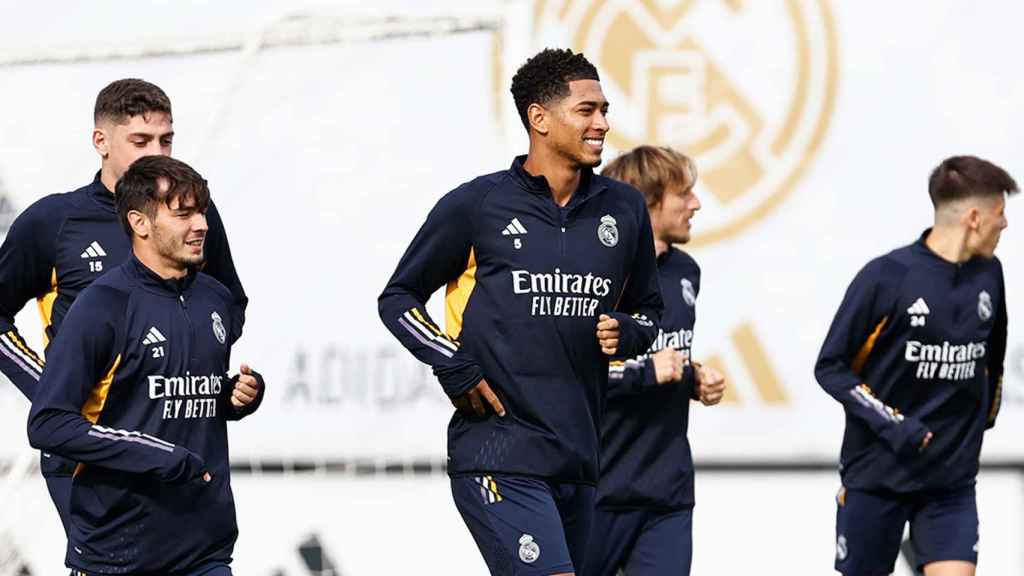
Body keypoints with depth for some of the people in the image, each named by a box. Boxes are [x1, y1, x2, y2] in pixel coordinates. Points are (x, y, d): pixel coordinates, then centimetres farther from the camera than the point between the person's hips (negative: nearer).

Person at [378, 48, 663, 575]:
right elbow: (398, 299, 6)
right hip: (498, 458, -6)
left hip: (577, 460, 6)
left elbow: (647, 309, 24)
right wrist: (454, 370, -8)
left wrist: (626, 332, 0)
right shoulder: (477, 206, -3)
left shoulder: (623, 210, 10)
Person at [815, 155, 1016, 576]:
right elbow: (830, 367, -10)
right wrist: (892, 426, -19)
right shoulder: (887, 277, -14)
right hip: (876, 474, -4)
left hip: (953, 480, 4)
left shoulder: (988, 275, 3)